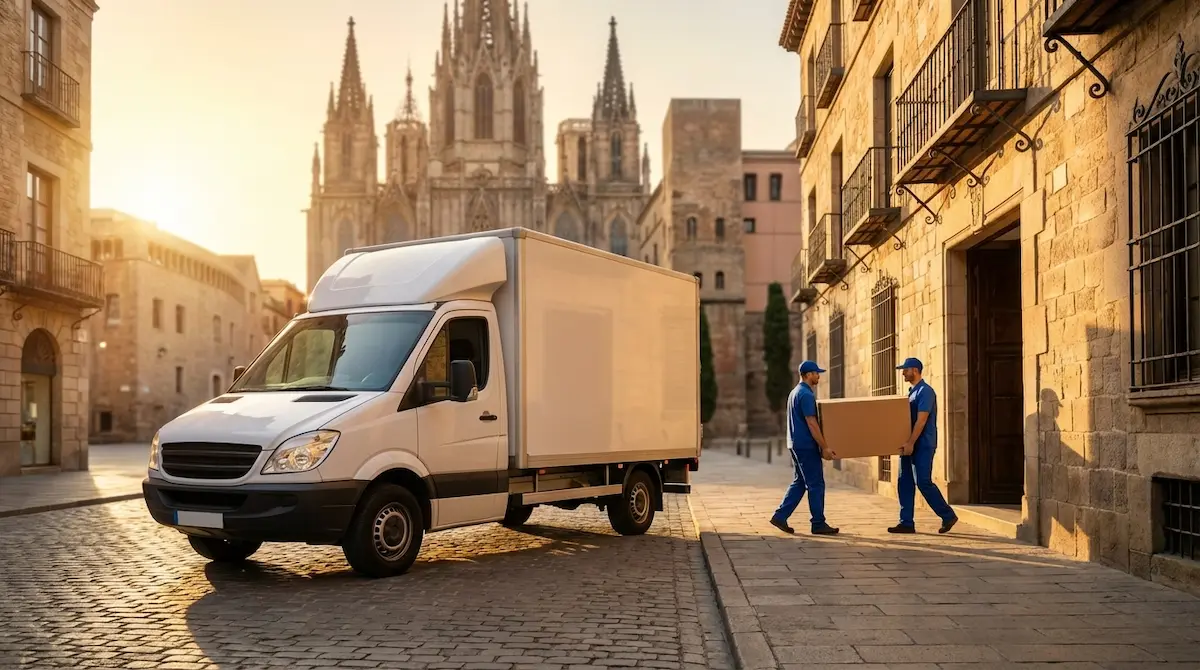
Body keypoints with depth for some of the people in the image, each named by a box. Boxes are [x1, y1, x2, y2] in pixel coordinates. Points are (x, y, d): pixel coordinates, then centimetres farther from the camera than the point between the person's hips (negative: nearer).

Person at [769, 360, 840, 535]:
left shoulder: (795, 392, 16)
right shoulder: (806, 394, -16)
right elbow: (811, 424, -20)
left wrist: (821, 445, 26)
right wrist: (825, 447, -18)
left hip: (796, 444, 10)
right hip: (806, 446, -10)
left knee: (800, 482, 13)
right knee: (816, 485, -3)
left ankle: (780, 516, 9)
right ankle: (819, 524, 3)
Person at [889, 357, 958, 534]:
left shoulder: (925, 391, -12)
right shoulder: (912, 392, 17)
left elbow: (921, 420, -19)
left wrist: (911, 443, -22)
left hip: (923, 445, -9)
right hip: (909, 445, 9)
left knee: (924, 482, -8)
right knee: (904, 482, 4)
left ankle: (948, 515, 6)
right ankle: (907, 522, 6)